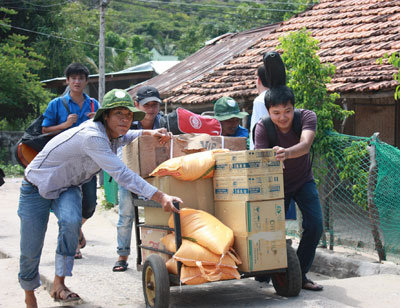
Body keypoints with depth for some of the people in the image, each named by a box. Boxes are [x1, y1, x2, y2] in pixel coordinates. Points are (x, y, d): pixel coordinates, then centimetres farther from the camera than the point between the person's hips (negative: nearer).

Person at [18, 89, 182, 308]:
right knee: (30, 252, -3)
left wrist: (148, 132, 1)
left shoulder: (109, 133, -5)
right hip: (37, 187, -6)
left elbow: (120, 138, 21)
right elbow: (122, 175, -38)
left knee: (71, 221, -27)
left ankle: (58, 285, -12)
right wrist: (160, 197, -41)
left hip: (66, 188, 6)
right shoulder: (91, 136, -33)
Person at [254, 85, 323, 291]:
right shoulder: (262, 128, -24)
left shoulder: (307, 117, -24)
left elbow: (305, 144, -43)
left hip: (303, 181, 1)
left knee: (315, 225, -11)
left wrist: (287, 153, -65)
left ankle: (300, 274, 5)